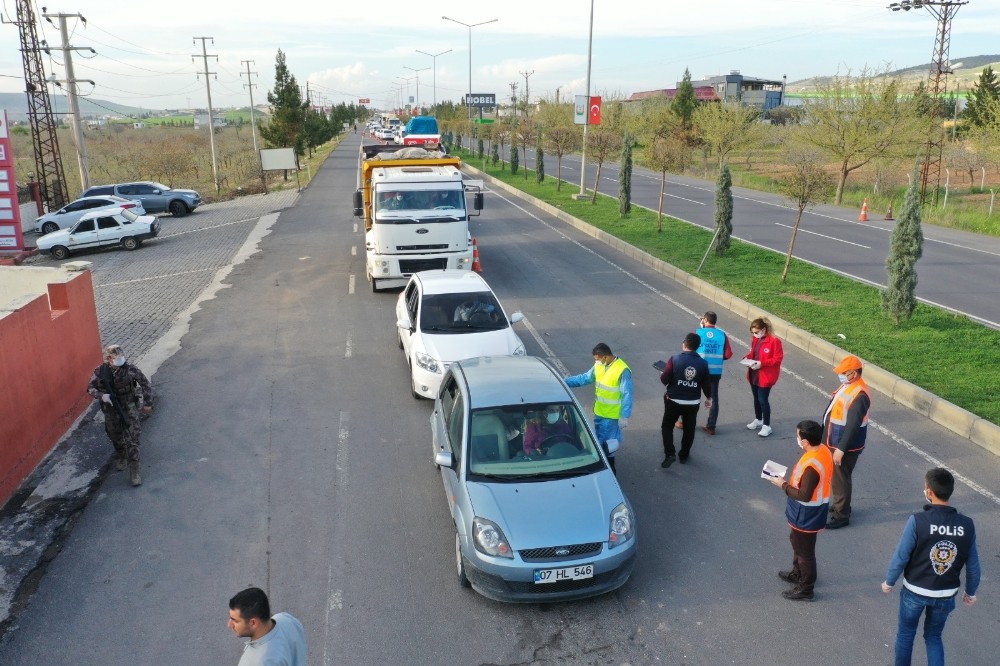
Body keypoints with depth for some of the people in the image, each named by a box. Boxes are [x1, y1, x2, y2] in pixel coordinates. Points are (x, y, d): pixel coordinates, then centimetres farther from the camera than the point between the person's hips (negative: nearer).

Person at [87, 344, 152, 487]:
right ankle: (120, 457, 51)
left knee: (132, 439, -9)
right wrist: (102, 396, -24)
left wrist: (147, 403, -1)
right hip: (111, 409, 3)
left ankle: (134, 471, -4)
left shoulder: (130, 369, -17)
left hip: (129, 407, -2)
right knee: (115, 436, 21)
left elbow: (145, 384, -5)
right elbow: (90, 388, -3)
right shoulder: (100, 371, -13)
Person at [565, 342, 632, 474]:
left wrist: (624, 417, -21)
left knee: (609, 442, 8)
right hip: (599, 411, 7)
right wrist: (565, 381, 1)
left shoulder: (622, 371, -25)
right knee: (598, 439, 20)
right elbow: (584, 378, 8)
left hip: (612, 414, -7)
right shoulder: (599, 366, -3)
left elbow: (627, 396, -21)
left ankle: (609, 468, 25)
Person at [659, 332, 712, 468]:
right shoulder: (703, 363, -6)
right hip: (693, 403, 2)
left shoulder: (674, 359, -15)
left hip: (674, 401, -2)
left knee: (667, 426, 13)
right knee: (689, 429, 19)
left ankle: (670, 454, 0)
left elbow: (664, 380, -14)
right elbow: (706, 383, 2)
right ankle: (684, 455, 29)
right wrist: (709, 398, 20)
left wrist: (662, 374, 10)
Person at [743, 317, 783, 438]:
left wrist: (762, 363, -26)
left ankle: (766, 426, 7)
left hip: (765, 377, -7)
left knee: (763, 400, -4)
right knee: (756, 398, 18)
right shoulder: (755, 340, 4)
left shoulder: (774, 341, -18)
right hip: (754, 375, 7)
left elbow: (778, 359, -18)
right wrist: (747, 358, -4)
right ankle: (758, 420, 35)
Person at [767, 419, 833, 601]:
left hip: (806, 515, -9)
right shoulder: (823, 450, -5)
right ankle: (798, 573, 48)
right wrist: (791, 479, 5)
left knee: (804, 550, 9)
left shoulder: (811, 465, -35)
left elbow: (804, 495, -29)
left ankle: (805, 589, 27)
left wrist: (784, 485, -18)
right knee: (797, 541, 28)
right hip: (810, 512, 9)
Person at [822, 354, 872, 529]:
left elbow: (853, 426, -27)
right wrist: (825, 436, 20)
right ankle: (839, 505, 39)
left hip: (845, 446, -9)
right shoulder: (847, 385, 5)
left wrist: (841, 449, -26)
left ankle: (841, 515, 16)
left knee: (840, 479, 2)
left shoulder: (859, 395, -26)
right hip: (834, 442, 9)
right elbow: (834, 411, 14)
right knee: (835, 476, 22)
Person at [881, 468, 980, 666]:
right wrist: (970, 592, 16)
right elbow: (973, 565, -2)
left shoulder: (918, 521, -23)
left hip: (915, 591, -3)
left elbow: (901, 557, -17)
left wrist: (889, 582, 1)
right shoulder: (967, 525, -12)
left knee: (906, 634, 20)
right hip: (946, 595, 3)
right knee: (933, 636, 24)